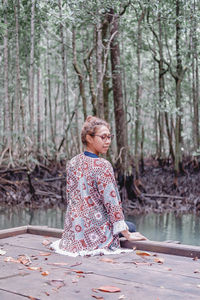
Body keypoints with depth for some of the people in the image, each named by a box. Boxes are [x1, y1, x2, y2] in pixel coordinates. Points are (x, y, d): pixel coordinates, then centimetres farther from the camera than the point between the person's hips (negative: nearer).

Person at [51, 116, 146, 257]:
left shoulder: (72, 163, 5)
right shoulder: (102, 165, -17)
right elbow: (111, 202, -18)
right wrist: (127, 234, -11)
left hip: (74, 230, 7)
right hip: (96, 231, -7)